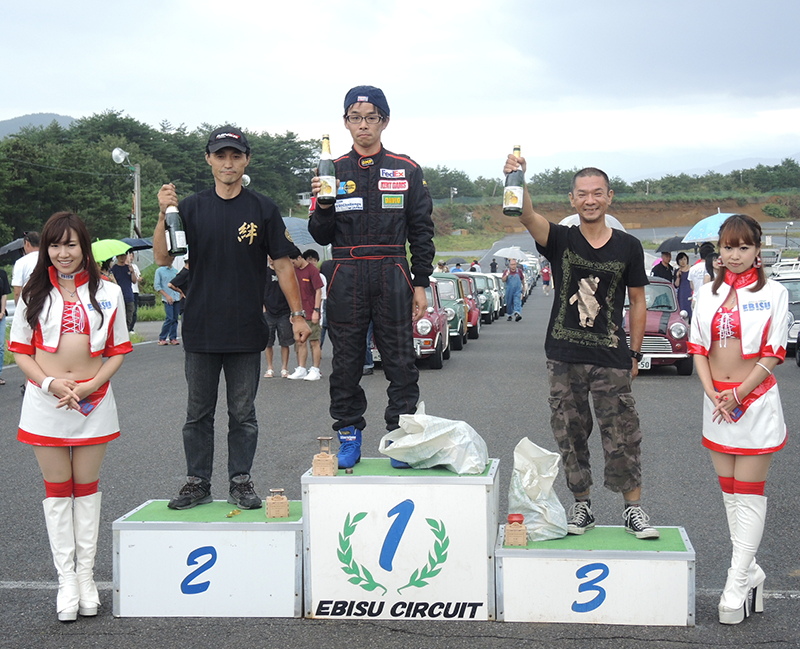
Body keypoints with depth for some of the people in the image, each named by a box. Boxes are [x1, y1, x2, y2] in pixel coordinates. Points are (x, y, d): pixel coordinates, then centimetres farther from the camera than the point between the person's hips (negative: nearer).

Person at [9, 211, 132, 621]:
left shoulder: (107, 293, 3)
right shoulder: (34, 294, 5)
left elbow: (118, 352, 3)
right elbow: (21, 351, 4)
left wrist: (87, 387, -11)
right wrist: (50, 383, -14)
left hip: (93, 403, 0)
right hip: (45, 402, 0)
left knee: (86, 487, 8)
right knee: (57, 490, 5)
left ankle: (85, 577, 16)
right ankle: (66, 581, 11)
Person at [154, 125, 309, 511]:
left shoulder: (263, 210, 4)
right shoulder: (190, 208, 6)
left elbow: (282, 264, 5)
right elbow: (163, 259, -1)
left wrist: (297, 313, 0)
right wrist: (163, 215, -15)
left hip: (247, 332, -1)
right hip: (200, 330, 1)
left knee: (243, 414, 6)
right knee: (198, 414, 8)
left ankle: (241, 482, 16)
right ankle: (197, 482, 17)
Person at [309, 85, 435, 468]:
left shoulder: (407, 171, 6)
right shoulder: (333, 171, 8)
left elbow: (421, 232, 7)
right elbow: (321, 236, 7)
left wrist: (421, 285, 2)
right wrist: (322, 204, -12)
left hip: (392, 278, -1)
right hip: (346, 281, 1)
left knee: (400, 361, 1)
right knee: (346, 362, 6)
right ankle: (349, 436, 16)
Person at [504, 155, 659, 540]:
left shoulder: (628, 247, 2)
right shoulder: (561, 240, 0)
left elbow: (637, 301, 10)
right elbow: (527, 217, -20)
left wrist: (635, 353, 6)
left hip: (611, 360, -1)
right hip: (564, 358, 1)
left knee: (622, 437, 1)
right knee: (570, 435, 8)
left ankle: (633, 508, 14)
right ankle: (581, 506, 21)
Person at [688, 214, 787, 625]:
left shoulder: (773, 293, -4)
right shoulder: (708, 293, 8)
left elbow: (773, 354, -8)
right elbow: (698, 348, 6)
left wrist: (737, 395, -14)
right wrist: (713, 394, -8)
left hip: (756, 401, -5)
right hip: (716, 402, 5)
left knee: (749, 494, -2)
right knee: (729, 491, 10)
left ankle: (737, 584, 1)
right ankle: (750, 572, 21)